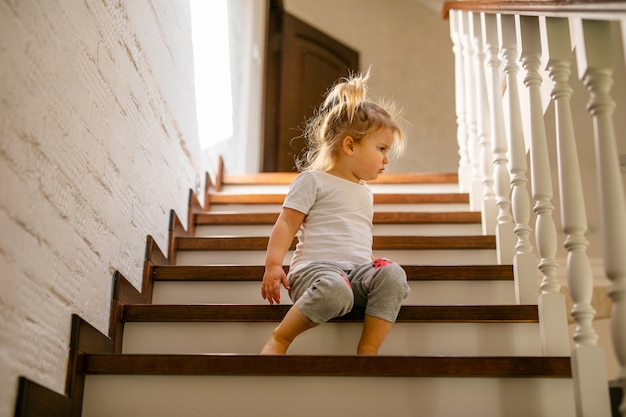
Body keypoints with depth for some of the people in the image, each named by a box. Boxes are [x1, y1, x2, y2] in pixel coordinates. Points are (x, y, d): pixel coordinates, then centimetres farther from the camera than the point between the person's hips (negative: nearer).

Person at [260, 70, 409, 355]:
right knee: (335, 289, -40)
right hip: (315, 266, -6)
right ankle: (279, 339, -18)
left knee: (393, 274, -26)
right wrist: (273, 264, -14)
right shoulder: (312, 180, 4)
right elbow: (286, 225, -2)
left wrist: (370, 271, 27)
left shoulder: (365, 193, 27)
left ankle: (367, 350, -25)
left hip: (358, 269, 6)